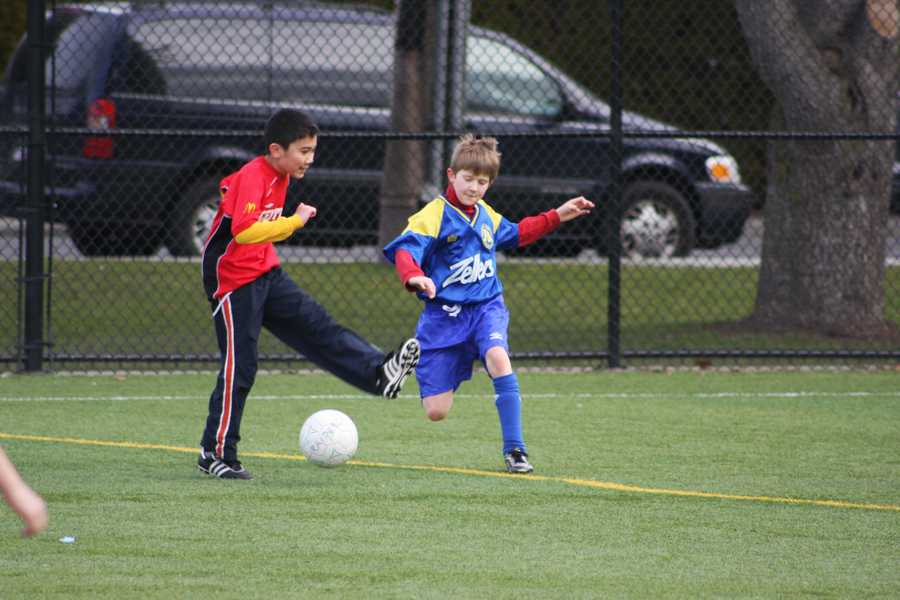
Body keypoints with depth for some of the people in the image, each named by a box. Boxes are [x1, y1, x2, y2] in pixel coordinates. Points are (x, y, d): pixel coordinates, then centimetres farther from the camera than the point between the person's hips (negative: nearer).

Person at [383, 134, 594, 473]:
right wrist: (415, 277, -45)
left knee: (497, 356, -33)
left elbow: (517, 234, 33)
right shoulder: (433, 216, -10)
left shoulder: (487, 217, 11)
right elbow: (404, 250, -25)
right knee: (436, 412, -5)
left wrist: (557, 216, 29)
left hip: (486, 308, 3)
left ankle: (514, 449, -27)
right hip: (443, 314, -3)